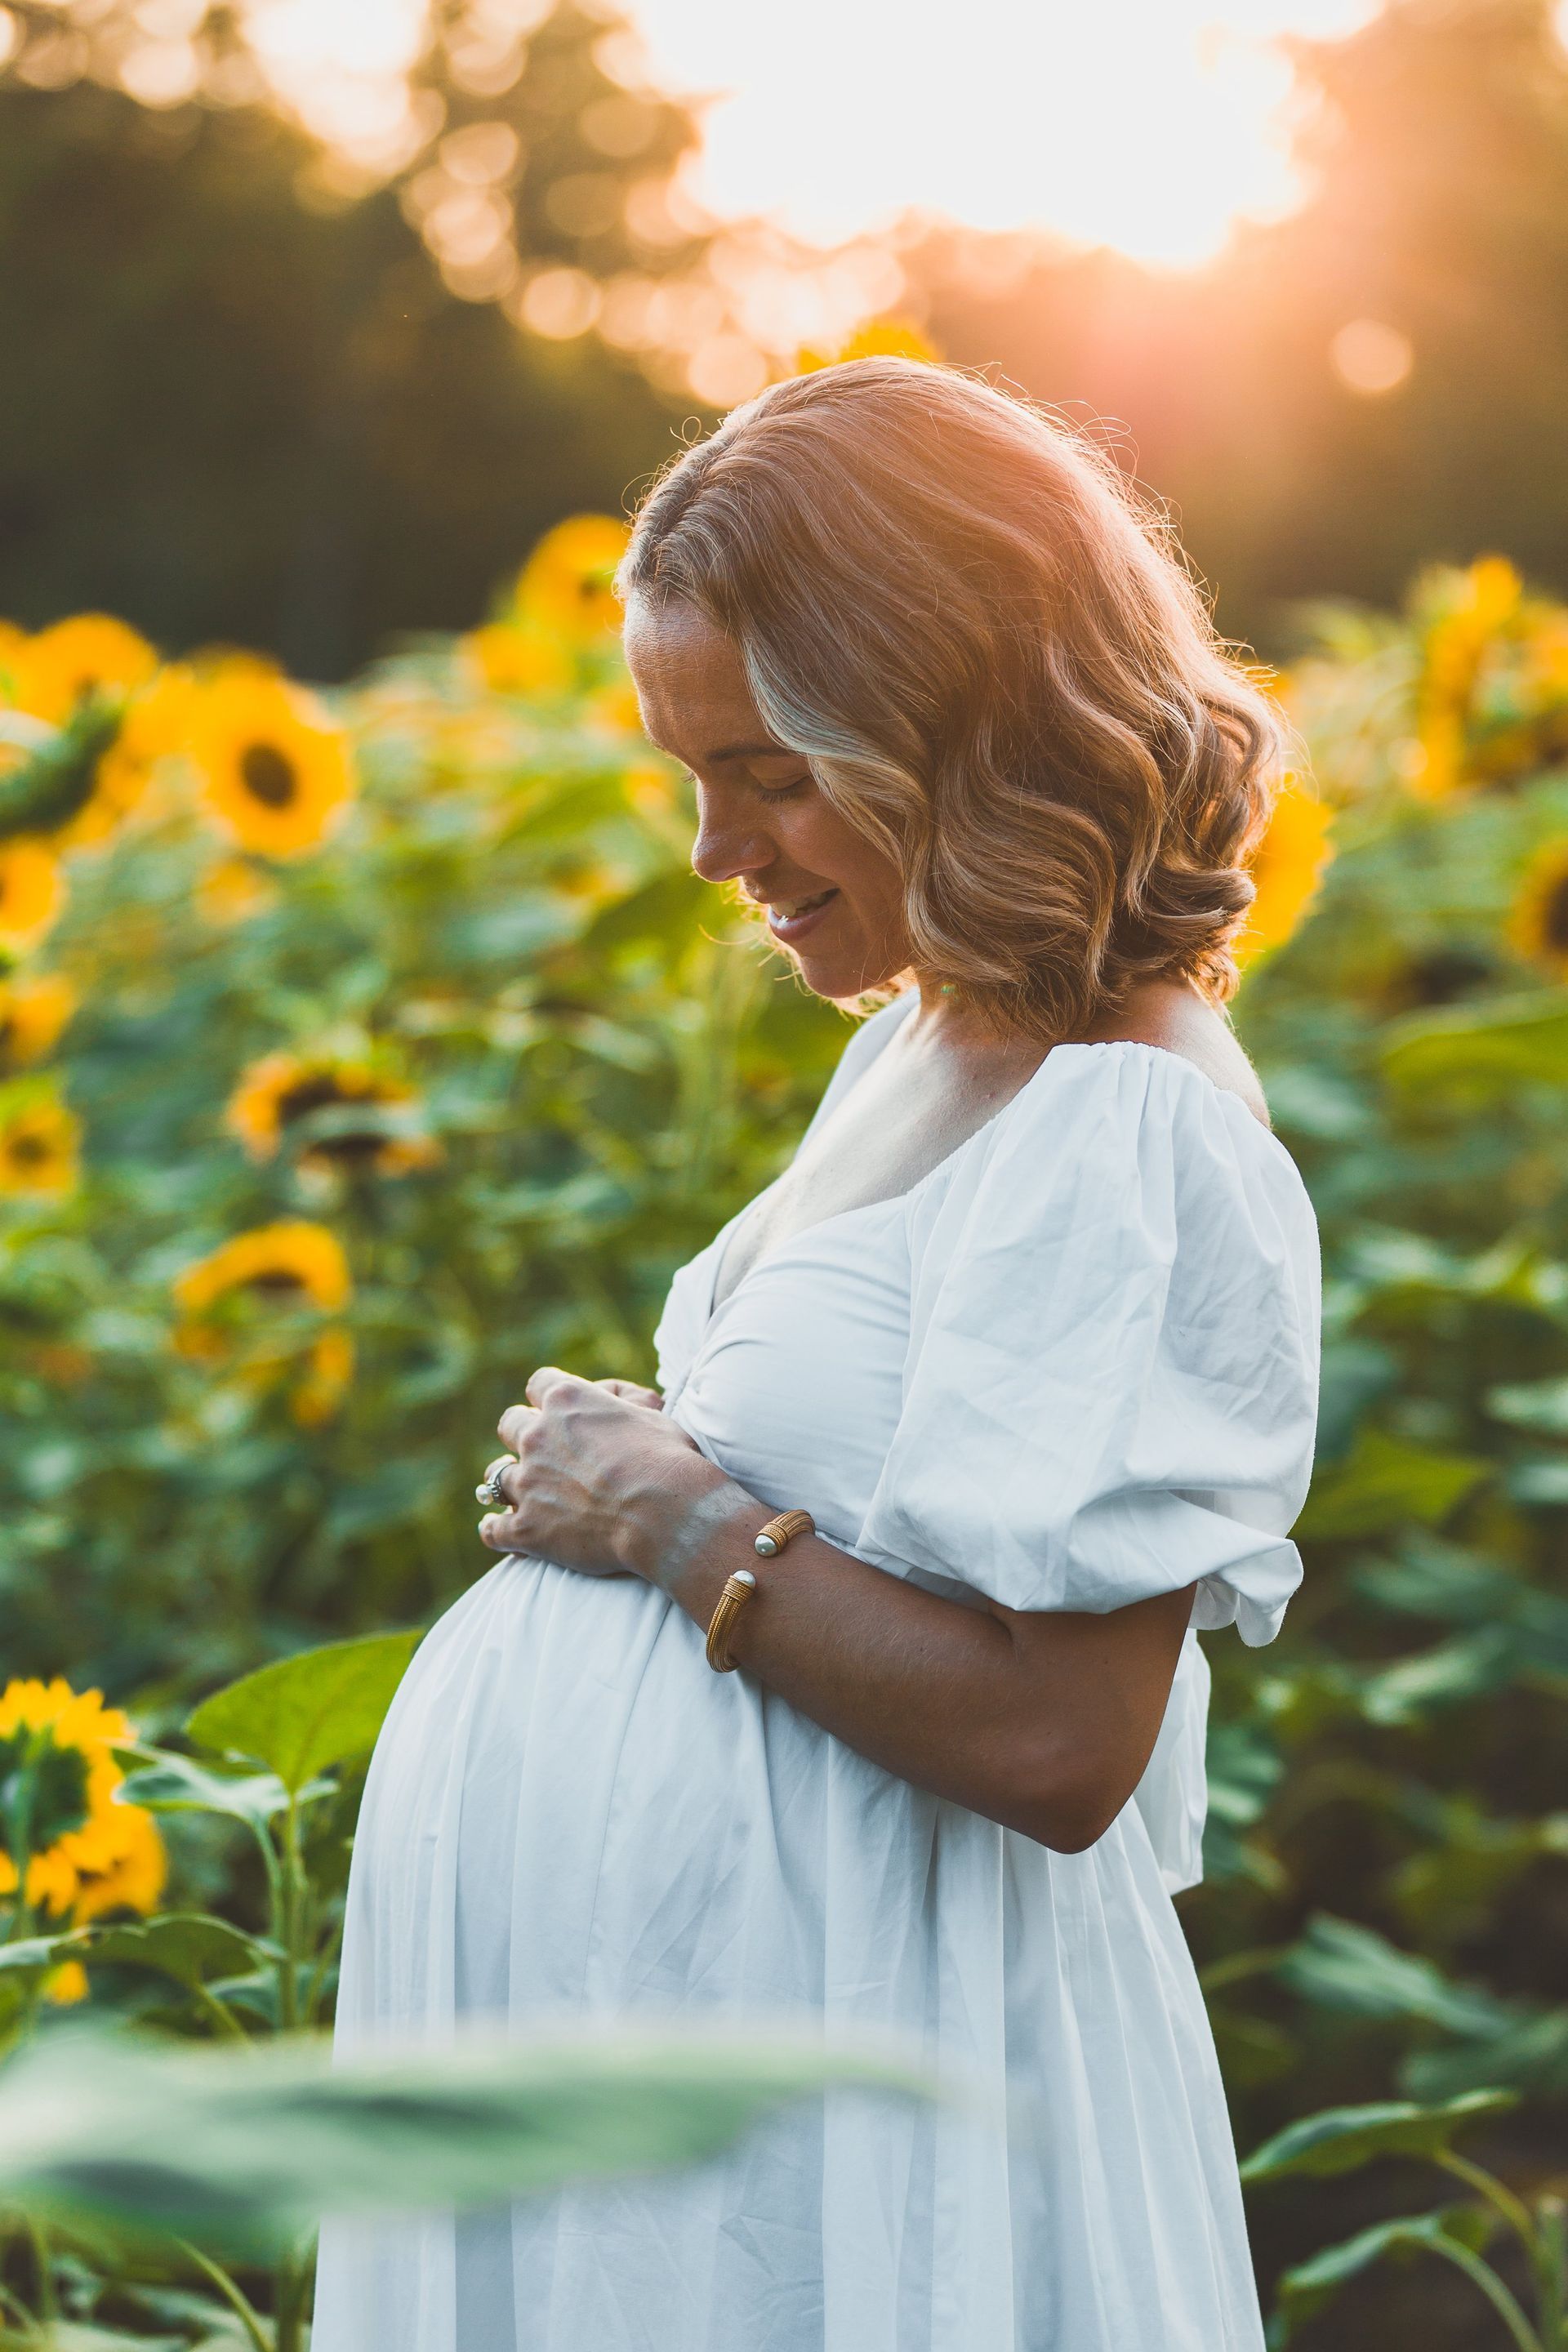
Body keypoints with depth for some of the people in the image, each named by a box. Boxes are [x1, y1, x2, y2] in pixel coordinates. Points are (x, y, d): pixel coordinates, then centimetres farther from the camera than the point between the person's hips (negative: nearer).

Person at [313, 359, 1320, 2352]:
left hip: (813, 2077, -8)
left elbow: (1055, 1742, -25)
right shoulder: (923, 1051, 8)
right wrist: (628, 1472, 4)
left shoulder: (1129, 1139, -20)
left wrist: (680, 1527, -16)